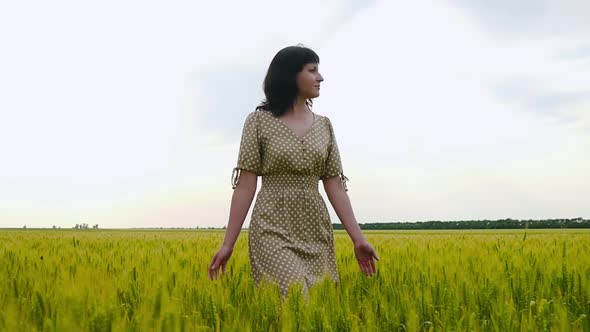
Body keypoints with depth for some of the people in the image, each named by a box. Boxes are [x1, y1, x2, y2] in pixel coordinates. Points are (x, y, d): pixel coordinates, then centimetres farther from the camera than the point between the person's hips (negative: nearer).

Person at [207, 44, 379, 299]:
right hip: (274, 230, -5)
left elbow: (335, 185, 8)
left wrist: (357, 238, 1)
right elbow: (246, 185, -4)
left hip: (316, 231, 5)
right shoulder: (259, 121, -2)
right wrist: (228, 243, -7)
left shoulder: (324, 125, 11)